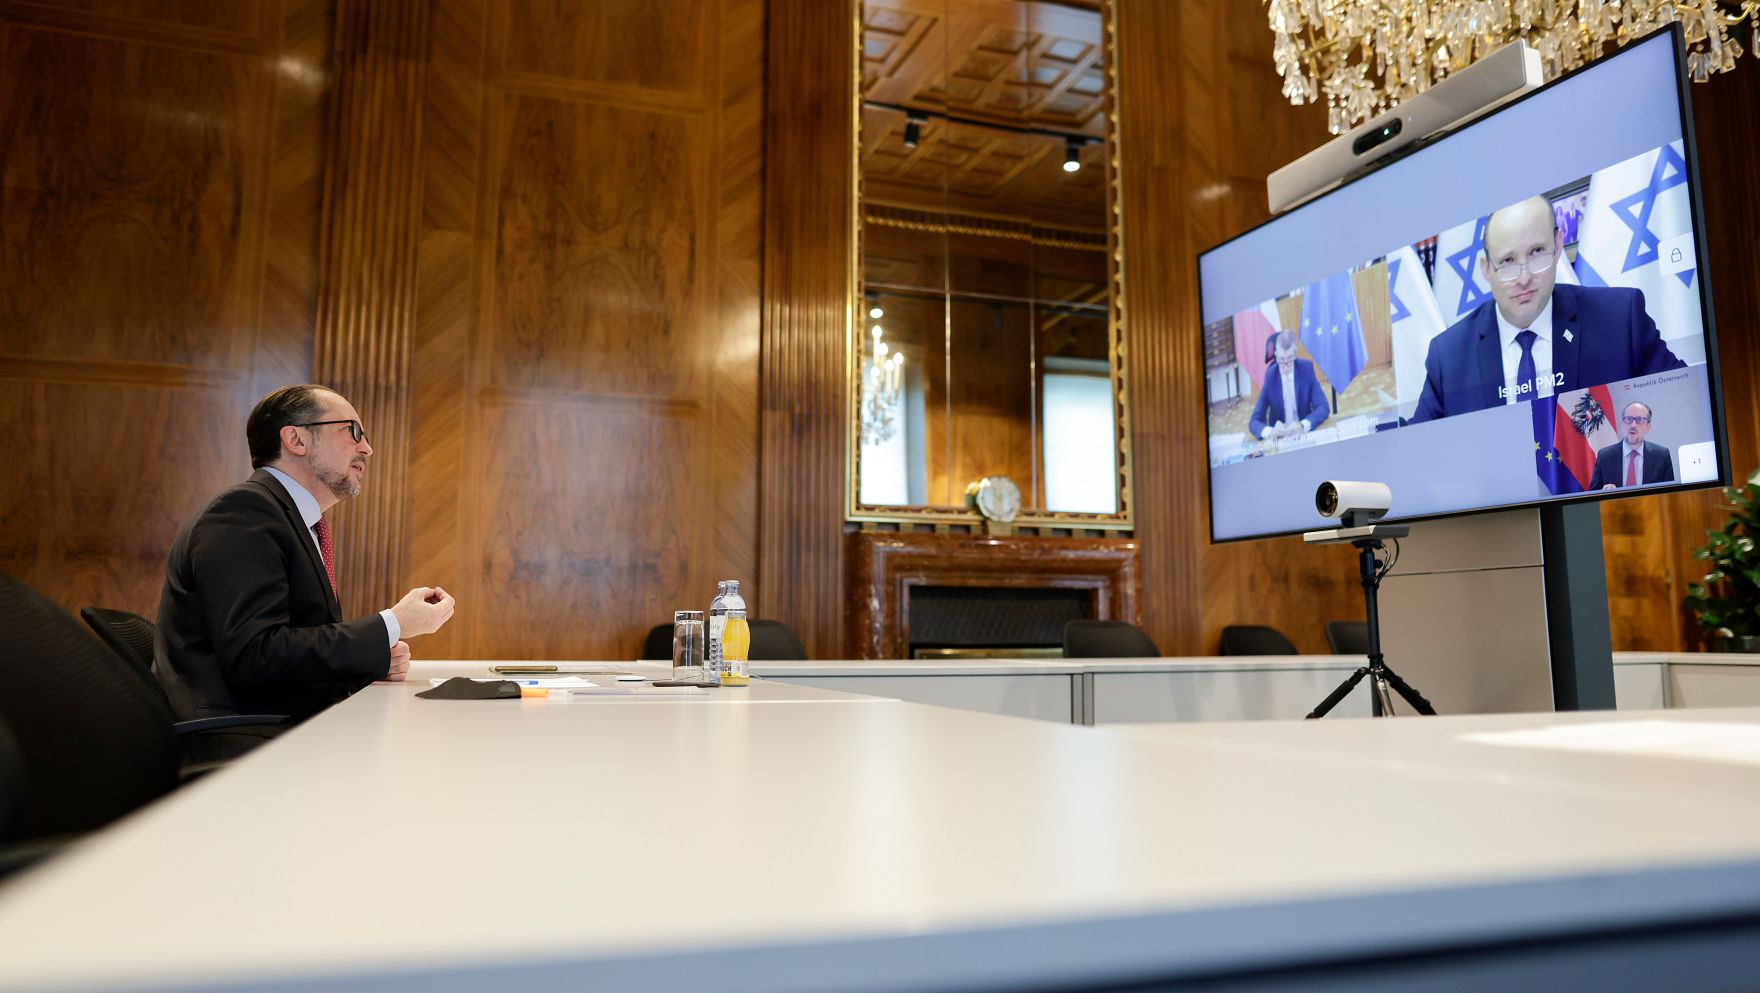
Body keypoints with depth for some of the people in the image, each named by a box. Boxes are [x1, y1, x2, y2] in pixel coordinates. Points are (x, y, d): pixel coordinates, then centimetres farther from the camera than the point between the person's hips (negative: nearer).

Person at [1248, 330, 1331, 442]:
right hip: (1279, 439, 0)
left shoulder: (1306, 369, -5)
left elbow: (1323, 408, -9)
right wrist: (1271, 432, -34)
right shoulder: (1270, 377, -8)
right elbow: (1254, 422, -11)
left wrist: (1303, 426, -28)